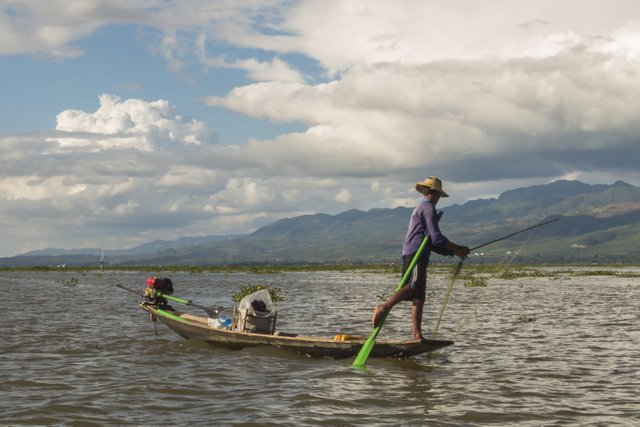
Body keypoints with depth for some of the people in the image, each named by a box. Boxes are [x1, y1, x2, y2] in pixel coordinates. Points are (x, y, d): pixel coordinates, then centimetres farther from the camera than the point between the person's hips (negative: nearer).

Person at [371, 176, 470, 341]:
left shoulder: (419, 209, 29)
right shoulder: (429, 208, -2)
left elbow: (430, 242, 29)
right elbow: (436, 238, -12)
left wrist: (453, 252, 24)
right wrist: (457, 249, -2)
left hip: (410, 254, 10)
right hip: (416, 255, -10)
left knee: (419, 296, 6)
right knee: (413, 286, -25)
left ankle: (417, 334, 2)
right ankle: (384, 307, -38)